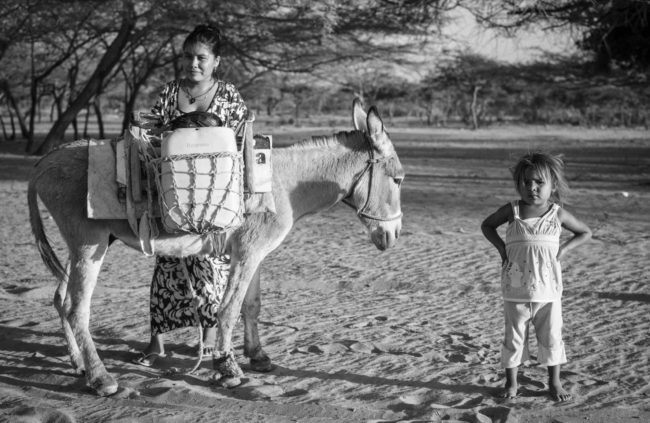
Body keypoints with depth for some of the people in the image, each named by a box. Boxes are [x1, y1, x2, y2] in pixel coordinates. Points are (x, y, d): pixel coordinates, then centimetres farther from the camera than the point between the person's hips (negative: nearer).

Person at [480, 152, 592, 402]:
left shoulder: (557, 214, -1)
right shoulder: (512, 211, -1)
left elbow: (585, 233, 11)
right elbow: (487, 225, 15)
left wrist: (564, 249, -2)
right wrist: (500, 246, 0)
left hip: (548, 290, 0)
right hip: (515, 290, 0)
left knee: (551, 336, 7)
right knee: (513, 337, 7)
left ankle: (554, 383, 22)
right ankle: (511, 382, 20)